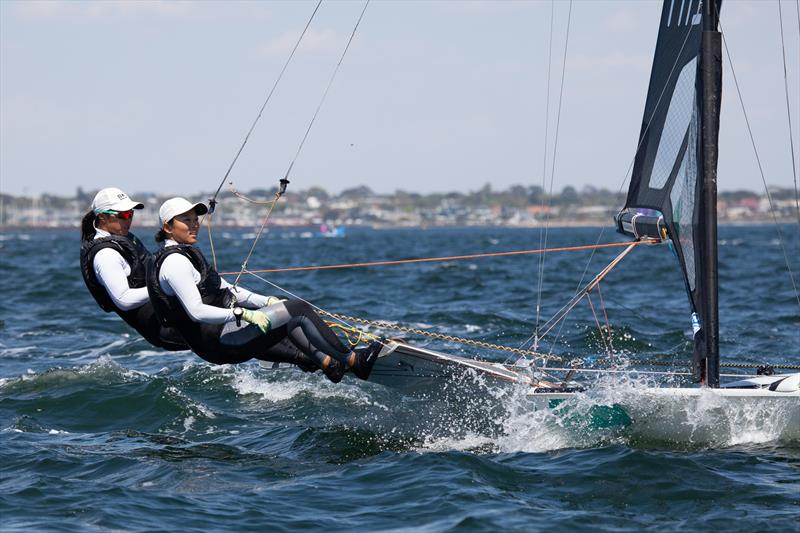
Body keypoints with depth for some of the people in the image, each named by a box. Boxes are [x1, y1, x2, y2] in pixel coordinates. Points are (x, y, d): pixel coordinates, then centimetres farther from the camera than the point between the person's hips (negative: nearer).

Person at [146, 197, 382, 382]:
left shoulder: (186, 253, 18)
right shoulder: (174, 262, -15)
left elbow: (225, 289, 21)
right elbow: (196, 312, -25)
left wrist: (267, 302, 11)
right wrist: (244, 314, -28)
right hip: (218, 339, -11)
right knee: (297, 309, -12)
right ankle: (350, 360, -5)